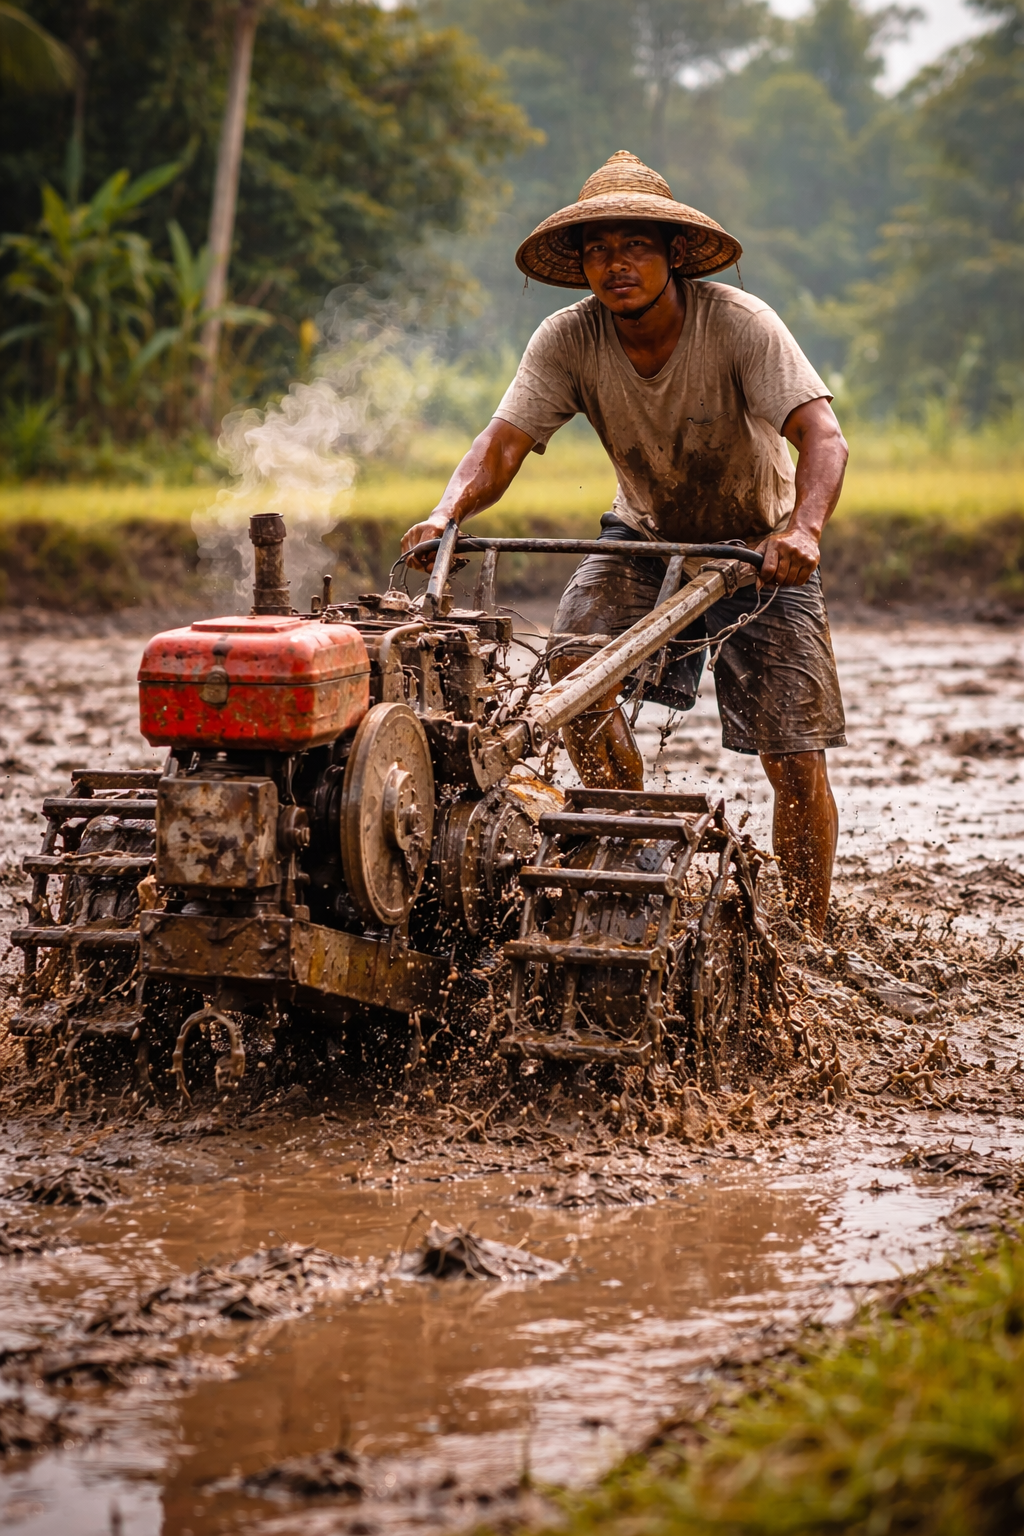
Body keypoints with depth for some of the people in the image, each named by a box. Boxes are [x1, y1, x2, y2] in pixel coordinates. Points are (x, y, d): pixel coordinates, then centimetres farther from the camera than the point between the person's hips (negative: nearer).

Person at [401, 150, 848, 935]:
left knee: (795, 757, -10)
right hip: (645, 530, 3)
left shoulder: (738, 323, -27)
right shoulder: (569, 340, -17)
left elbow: (822, 435, -37)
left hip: (760, 539, -3)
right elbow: (503, 443, -24)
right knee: (574, 660, -24)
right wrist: (448, 512, -45)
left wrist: (802, 529, -57)